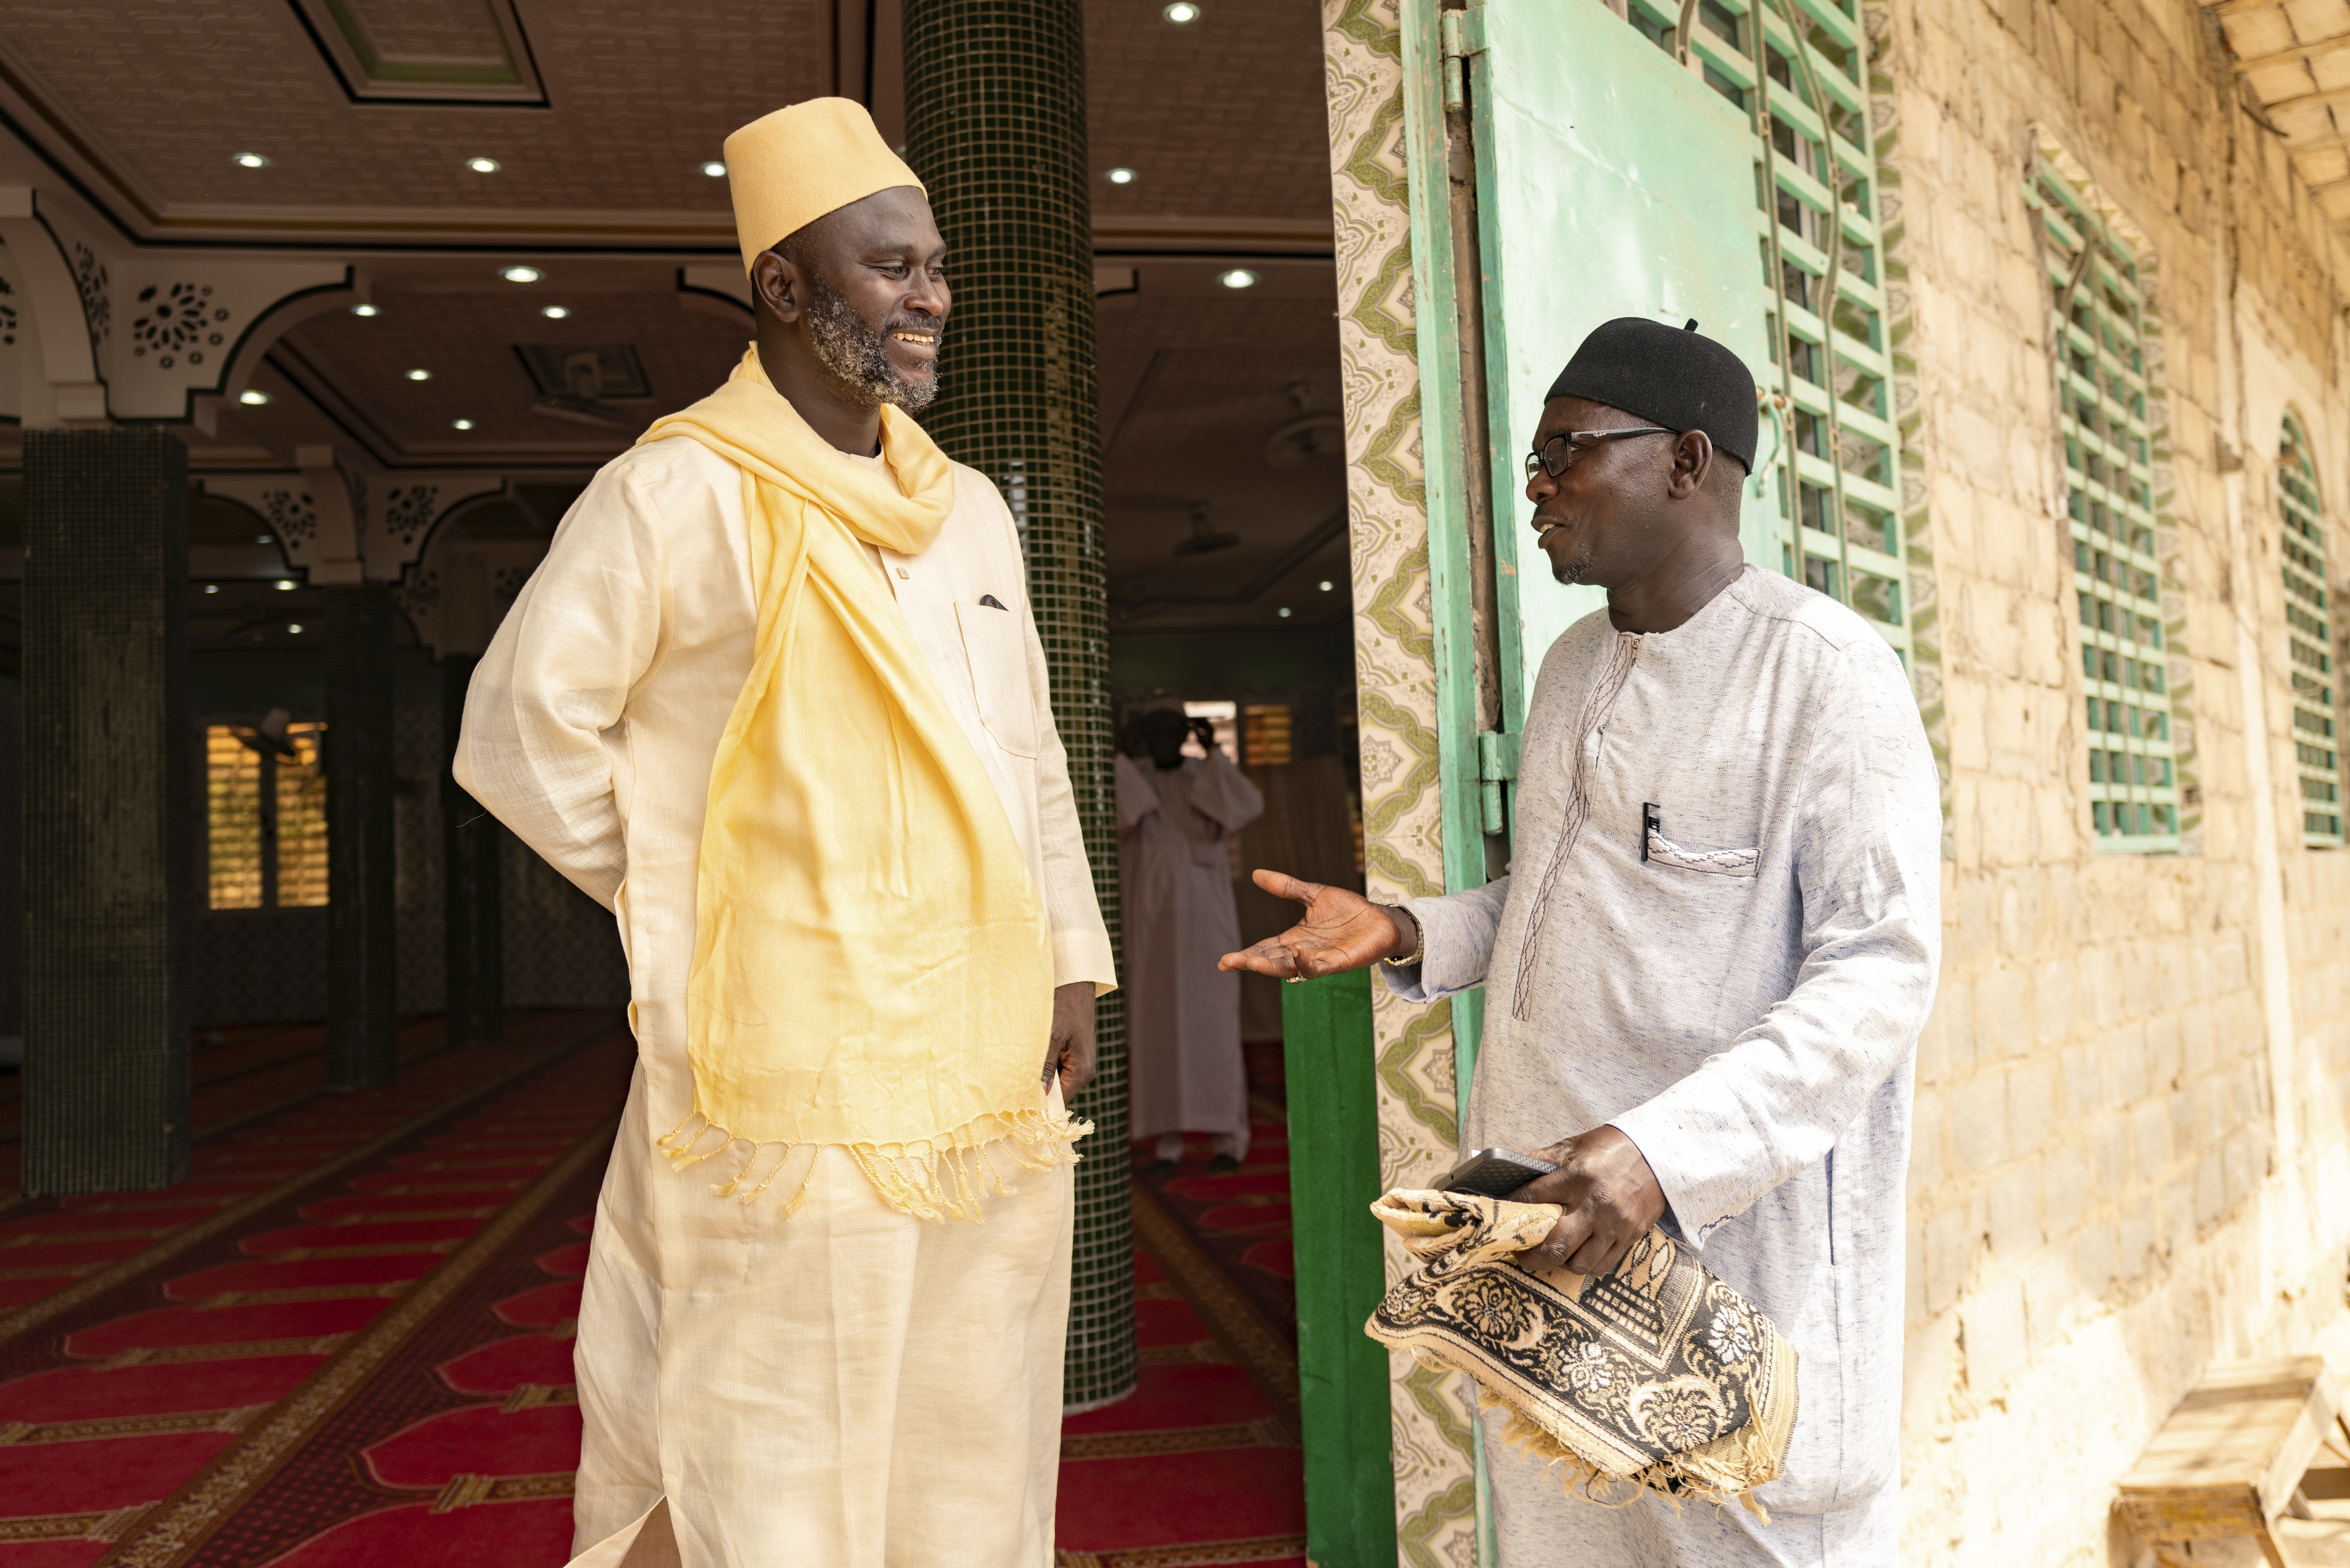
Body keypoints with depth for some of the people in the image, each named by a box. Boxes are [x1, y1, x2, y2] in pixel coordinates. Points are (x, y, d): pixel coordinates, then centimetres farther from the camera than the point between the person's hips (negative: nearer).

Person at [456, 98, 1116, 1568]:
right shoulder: (680, 496, -7)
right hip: (793, 1091, -6)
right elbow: (521, 734, -4)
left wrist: (1073, 963, 12)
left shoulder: (970, 509, 13)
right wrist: (692, 899, -2)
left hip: (992, 1085, 6)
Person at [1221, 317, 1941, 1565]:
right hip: (1546, 1223, 7)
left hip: (1736, 1221, -7)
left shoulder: (1828, 672, -13)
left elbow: (1880, 966, -20)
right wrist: (1407, 935, 5)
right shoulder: (1572, 664, 13)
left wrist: (1667, 1149, -31)